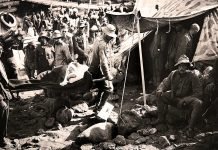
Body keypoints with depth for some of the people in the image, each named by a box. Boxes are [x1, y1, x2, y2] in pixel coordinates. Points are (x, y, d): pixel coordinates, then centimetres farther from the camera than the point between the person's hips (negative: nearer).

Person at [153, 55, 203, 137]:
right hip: (175, 98, 4)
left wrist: (185, 100, -24)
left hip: (187, 100, -4)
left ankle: (190, 128, -26)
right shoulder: (173, 74, -3)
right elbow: (165, 84, 10)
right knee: (161, 96, -10)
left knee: (198, 103, -34)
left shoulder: (193, 77, -16)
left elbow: (198, 93, -15)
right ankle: (161, 119, 0)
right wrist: (160, 90, -15)